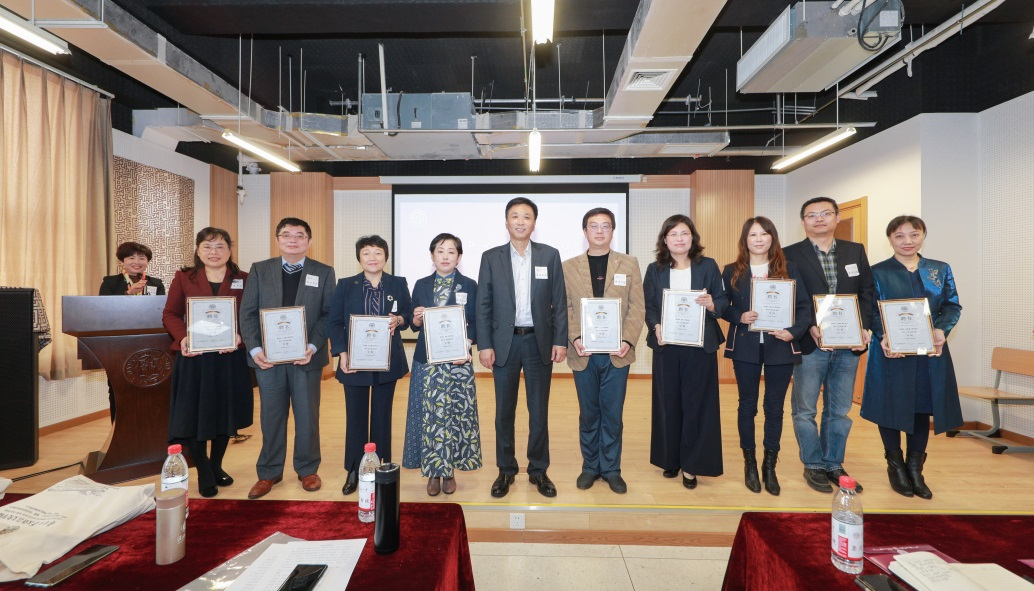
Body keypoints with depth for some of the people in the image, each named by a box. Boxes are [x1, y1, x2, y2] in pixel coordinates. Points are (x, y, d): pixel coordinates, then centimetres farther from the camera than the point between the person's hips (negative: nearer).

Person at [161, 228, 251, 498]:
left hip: (230, 359, 1)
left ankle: (216, 466, 35)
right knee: (193, 416, 5)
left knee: (225, 414, 12)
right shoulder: (183, 278, 4)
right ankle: (204, 473, 26)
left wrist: (240, 336, -18)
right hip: (193, 358, 0)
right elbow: (170, 314, 3)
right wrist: (182, 337, -15)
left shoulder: (243, 280, 3)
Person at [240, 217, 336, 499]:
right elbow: (248, 312, 3)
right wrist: (255, 349, -9)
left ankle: (308, 470, 24)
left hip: (306, 356, -1)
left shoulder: (323, 272, 3)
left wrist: (313, 347, -15)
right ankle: (269, 472, 25)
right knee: (271, 416, 10)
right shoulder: (259, 270, 7)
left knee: (307, 415, 8)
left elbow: (329, 314, -3)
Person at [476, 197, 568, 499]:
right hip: (504, 342, 0)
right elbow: (483, 304, 1)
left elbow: (559, 302, 3)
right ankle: (506, 470, 25)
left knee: (539, 410, 9)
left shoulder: (550, 255, 3)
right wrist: (484, 344, -5)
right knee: (504, 411, 9)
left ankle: (538, 470, 25)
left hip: (539, 342, 0)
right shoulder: (491, 257, 3)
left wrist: (560, 341, -4)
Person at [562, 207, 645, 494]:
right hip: (584, 353, 1)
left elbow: (637, 307, 1)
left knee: (613, 414, 8)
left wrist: (628, 340, -11)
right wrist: (574, 338, -12)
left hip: (617, 353, 0)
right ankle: (590, 466, 28)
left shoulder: (629, 264, 5)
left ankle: (611, 469, 24)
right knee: (588, 414, 12)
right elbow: (565, 308, 2)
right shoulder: (568, 267, 6)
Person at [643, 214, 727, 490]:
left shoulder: (708, 266, 4)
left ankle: (691, 464, 17)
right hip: (666, 345, 1)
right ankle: (670, 458, 23)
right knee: (668, 402, 7)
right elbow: (648, 306, 3)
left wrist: (712, 304, -20)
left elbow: (723, 300, 2)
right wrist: (655, 326, -15)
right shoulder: (654, 270, 6)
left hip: (700, 345, -1)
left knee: (696, 402, 4)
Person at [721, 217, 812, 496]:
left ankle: (770, 466, 24)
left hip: (780, 347, 1)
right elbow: (723, 306, 4)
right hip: (745, 347, 0)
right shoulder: (732, 271, 3)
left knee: (775, 407, 9)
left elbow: (804, 307, 1)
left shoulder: (788, 269, 4)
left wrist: (793, 331, -15)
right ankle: (750, 464, 24)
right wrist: (739, 317, -15)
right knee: (747, 404, 9)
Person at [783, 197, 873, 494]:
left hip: (848, 345, 4)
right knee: (805, 410, 6)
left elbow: (867, 292, 8)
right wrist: (810, 327, -18)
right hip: (810, 345, -3)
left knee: (839, 411, 14)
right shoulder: (790, 255, -3)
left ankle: (834, 464, 28)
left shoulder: (856, 251, 10)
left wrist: (863, 327, -5)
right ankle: (813, 465, 22)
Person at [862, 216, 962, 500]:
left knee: (923, 408, 9)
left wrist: (941, 330, -13)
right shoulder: (877, 272, -1)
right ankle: (896, 466, 23)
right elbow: (870, 311, -5)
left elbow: (952, 306, 6)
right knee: (891, 408, 5)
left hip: (930, 352, 3)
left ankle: (915, 468, 24)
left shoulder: (941, 270, 9)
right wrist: (884, 336, -21)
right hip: (891, 351, -3)